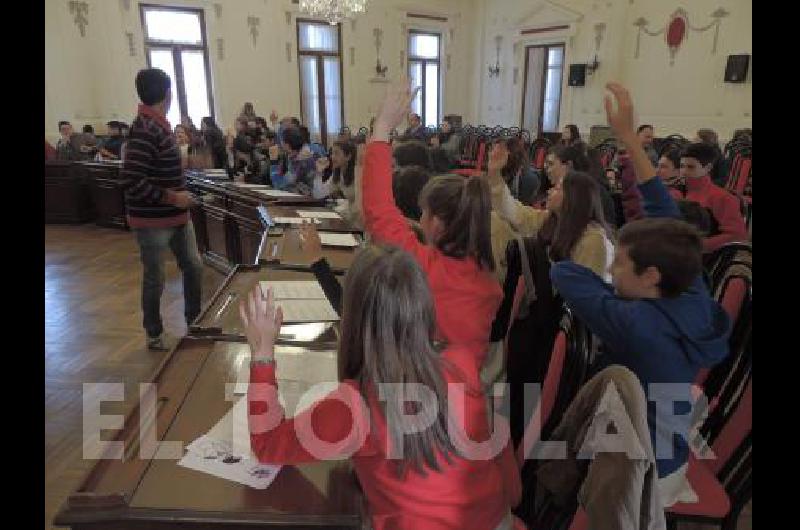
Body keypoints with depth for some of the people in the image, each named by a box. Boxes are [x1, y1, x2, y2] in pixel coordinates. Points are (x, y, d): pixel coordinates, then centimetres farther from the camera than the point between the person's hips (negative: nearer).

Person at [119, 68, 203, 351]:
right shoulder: (145, 129, -21)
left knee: (194, 266, 15)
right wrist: (171, 197, -20)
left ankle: (194, 323, 31)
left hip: (177, 215, 9)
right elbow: (130, 180, -27)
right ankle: (154, 335, 24)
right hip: (153, 220, -9)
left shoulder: (158, 124, 8)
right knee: (155, 279, 6)